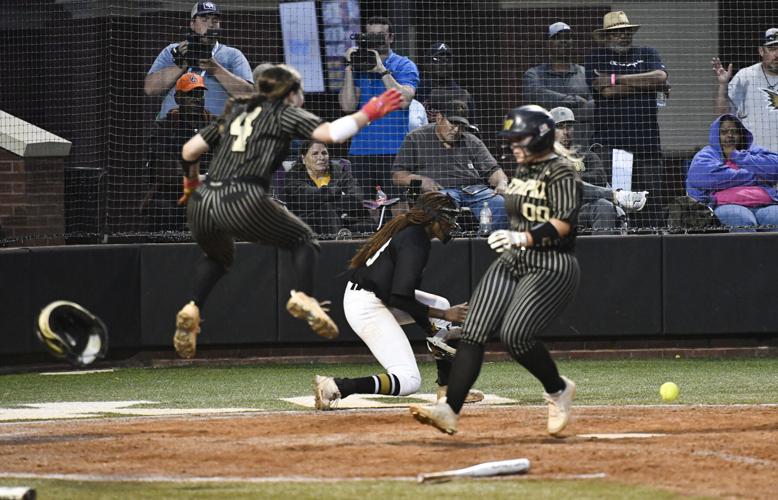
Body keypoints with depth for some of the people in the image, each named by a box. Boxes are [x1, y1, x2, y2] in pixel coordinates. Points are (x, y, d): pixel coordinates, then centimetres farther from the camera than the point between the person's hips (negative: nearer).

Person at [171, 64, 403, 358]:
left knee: (219, 255, 34)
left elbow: (189, 151, 21)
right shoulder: (285, 113, 13)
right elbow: (330, 133, -2)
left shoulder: (235, 113, 27)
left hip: (201, 203, 5)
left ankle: (191, 309, 10)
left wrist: (191, 181, 40)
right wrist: (368, 113, 10)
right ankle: (303, 296, -9)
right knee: (302, 240, 17)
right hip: (243, 200, -5)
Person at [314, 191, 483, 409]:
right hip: (368, 307, -11)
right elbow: (402, 300, -22)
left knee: (440, 304, 21)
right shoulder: (415, 242, -18)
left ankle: (448, 387, 20)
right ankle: (335, 387, -23)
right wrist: (444, 316, -13)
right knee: (409, 380, -16)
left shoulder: (405, 228, 13)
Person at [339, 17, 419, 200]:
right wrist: (349, 68, -3)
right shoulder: (357, 66, 14)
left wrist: (382, 70, -13)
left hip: (393, 150, -4)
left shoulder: (404, 66, 5)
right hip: (361, 150, 4)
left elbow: (404, 100, -12)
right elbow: (348, 106, 3)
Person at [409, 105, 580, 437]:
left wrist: (523, 237, -35)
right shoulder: (522, 169, 15)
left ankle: (558, 390, 5)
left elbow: (564, 223, -24)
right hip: (511, 262, 8)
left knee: (515, 334, -21)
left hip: (552, 267, -8)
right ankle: (449, 409, -16)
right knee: (473, 332, -8)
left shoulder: (561, 173, -12)